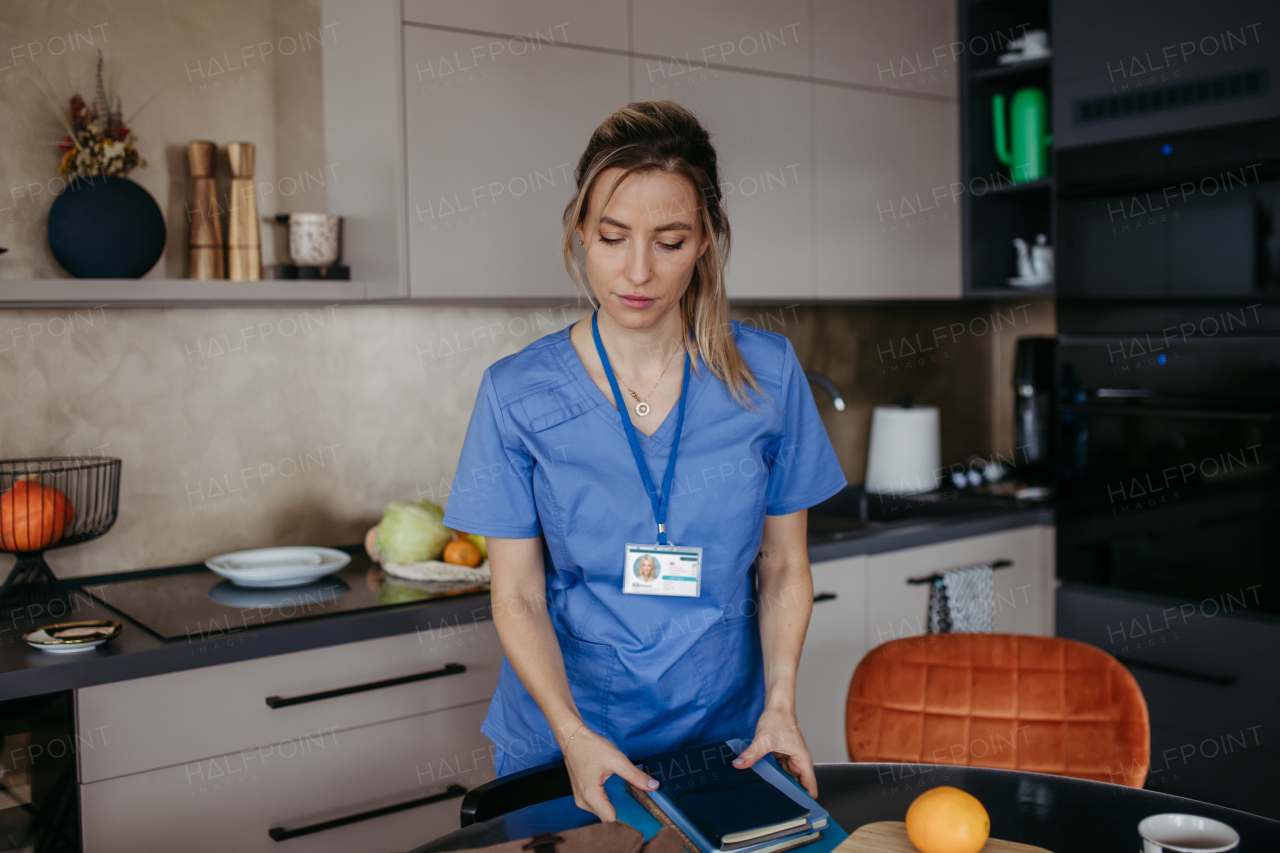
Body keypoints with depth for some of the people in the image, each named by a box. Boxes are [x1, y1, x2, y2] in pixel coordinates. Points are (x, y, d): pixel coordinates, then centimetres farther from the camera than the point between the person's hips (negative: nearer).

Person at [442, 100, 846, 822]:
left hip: (727, 739, 1)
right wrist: (574, 734, -20)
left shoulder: (767, 374, -7)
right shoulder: (518, 393, -10)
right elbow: (518, 595, -7)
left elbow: (784, 566, 1)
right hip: (562, 743, -1)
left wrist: (781, 701, -12)